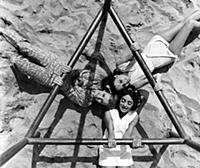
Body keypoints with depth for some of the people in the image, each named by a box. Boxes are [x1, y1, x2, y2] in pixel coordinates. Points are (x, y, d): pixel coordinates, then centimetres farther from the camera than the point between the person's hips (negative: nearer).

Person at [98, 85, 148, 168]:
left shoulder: (134, 116, -3)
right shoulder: (109, 113, -9)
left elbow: (128, 133, -16)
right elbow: (110, 130, -25)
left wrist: (133, 141, -38)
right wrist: (110, 139, -47)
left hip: (124, 150, 2)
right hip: (108, 150, -1)